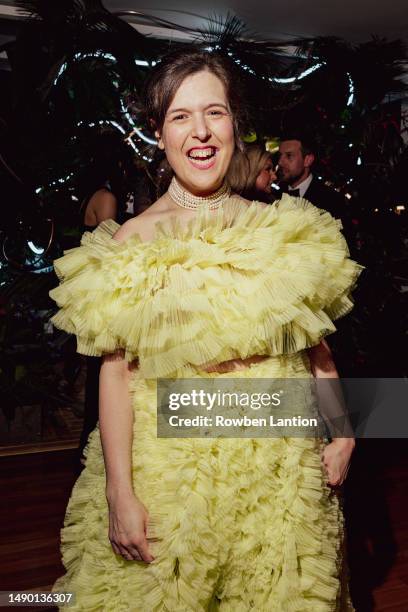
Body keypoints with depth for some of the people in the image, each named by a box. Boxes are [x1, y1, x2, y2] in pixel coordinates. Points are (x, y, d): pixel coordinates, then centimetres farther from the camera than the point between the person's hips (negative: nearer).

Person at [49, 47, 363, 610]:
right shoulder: (131, 241, -6)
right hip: (169, 463, -2)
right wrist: (120, 494, -10)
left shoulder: (281, 227, 1)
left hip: (281, 463, 3)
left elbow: (313, 340, 8)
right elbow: (115, 372, -9)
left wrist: (340, 433, 5)